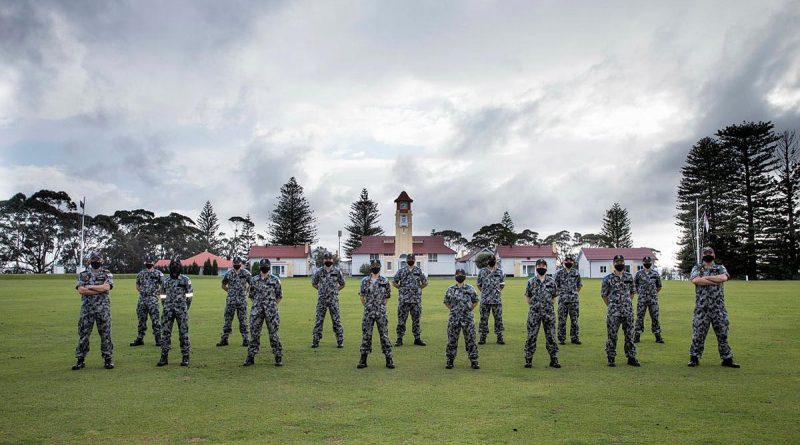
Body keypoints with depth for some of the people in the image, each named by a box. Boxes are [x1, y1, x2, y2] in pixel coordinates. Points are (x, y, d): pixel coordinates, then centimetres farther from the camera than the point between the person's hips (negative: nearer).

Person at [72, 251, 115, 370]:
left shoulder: (107, 274, 4)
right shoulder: (83, 275, 8)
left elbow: (106, 287, -14)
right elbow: (80, 290, -8)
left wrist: (90, 287, -11)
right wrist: (99, 290, -13)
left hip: (103, 309, -1)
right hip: (87, 308, 2)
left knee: (105, 335, 2)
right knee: (83, 334, 4)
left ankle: (108, 359, 9)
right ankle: (81, 360, 13)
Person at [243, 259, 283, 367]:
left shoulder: (275, 280, 1)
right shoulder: (254, 280, 7)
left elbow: (279, 296, 8)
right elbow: (252, 295, 17)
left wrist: (273, 306, 6)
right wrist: (258, 305, 11)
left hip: (271, 312, -2)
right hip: (257, 311, 2)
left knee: (273, 334, -1)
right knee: (254, 334, 4)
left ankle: (278, 357, 8)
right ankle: (251, 357, 13)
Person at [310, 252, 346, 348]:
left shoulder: (337, 271, 1)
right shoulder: (318, 272, 1)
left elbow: (342, 284, 13)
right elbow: (314, 283, 16)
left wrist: (334, 290, 8)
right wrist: (321, 290, 10)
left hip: (333, 299, 0)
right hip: (322, 299, 0)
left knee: (336, 320, 0)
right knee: (319, 320, 2)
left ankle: (340, 341, 7)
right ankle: (315, 341, 10)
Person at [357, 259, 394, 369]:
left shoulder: (385, 281, 2)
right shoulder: (365, 281, 2)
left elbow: (387, 297, 11)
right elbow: (362, 297, 10)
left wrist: (380, 306, 10)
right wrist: (367, 306, 11)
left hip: (381, 312, 0)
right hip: (368, 313, 0)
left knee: (384, 335, 1)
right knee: (366, 336, 4)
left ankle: (389, 360, 7)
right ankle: (363, 360, 12)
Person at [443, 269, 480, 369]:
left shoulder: (470, 289, 2)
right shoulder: (450, 289, 3)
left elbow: (475, 302, 12)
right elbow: (446, 302, 14)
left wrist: (469, 309, 5)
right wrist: (454, 310, 8)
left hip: (467, 318, -1)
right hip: (454, 318, 1)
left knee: (470, 340, 2)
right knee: (452, 340, 4)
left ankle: (473, 361, 10)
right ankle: (450, 361, 13)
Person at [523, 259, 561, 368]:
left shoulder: (551, 281, 4)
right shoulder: (531, 282, 2)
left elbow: (554, 298, 11)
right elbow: (527, 298, 10)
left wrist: (547, 306, 7)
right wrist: (535, 306, 7)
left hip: (548, 312, 1)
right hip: (534, 313, -1)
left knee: (551, 337, 5)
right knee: (531, 337, 1)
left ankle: (554, 360, 14)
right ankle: (528, 360, 8)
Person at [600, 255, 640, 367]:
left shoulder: (629, 277, 7)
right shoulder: (608, 278, -3)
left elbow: (632, 292, 18)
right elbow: (604, 294, 5)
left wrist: (626, 303, 9)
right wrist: (611, 306, 4)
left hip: (628, 311, 3)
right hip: (613, 312, -3)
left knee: (629, 335, 7)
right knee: (612, 335, 1)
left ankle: (631, 358, 17)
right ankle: (611, 358, 9)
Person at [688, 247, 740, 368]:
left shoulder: (720, 268, 10)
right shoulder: (697, 269, 8)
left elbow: (724, 278, -13)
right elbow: (695, 280, -15)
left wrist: (705, 277, -11)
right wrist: (715, 281, -12)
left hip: (718, 307, 1)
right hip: (702, 307, -1)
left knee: (723, 333, 6)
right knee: (698, 333, 1)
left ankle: (727, 358, 14)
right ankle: (694, 358, 11)